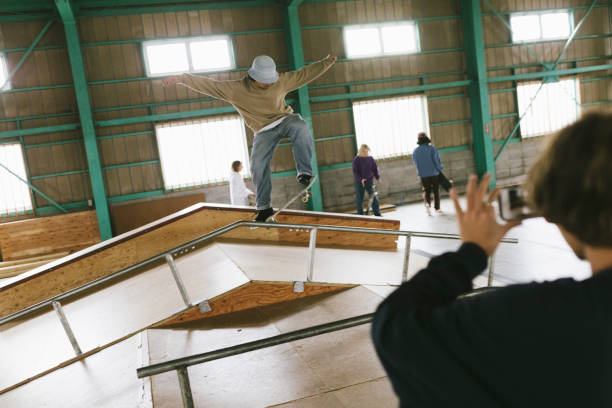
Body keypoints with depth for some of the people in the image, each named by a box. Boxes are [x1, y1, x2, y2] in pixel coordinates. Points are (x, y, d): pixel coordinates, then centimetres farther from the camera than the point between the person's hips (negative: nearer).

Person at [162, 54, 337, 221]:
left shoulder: (280, 81, -6)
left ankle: (305, 173, -24)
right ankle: (264, 207, -3)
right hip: (264, 131, 0)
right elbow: (207, 84, -13)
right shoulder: (235, 89, -12)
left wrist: (327, 62, 6)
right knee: (258, 164, -16)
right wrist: (181, 78, -19)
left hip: (285, 120, 1)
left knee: (300, 126, -33)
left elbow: (304, 73, 4)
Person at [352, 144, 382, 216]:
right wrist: (360, 179, -23)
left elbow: (375, 168, 5)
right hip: (359, 182, -2)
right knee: (360, 199, 5)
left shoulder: (371, 158, 2)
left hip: (370, 181, 2)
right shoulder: (356, 159, -5)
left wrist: (378, 177, -10)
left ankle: (377, 214, 6)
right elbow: (355, 171, -10)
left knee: (374, 198, -1)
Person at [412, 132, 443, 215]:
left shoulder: (415, 151, 2)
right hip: (434, 173, -2)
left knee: (426, 190, 11)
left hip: (423, 175, 2)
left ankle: (427, 203, -15)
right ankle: (437, 208, 18)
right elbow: (437, 160, -11)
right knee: (436, 191, 12)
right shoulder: (432, 148, -9)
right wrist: (440, 168, 5)